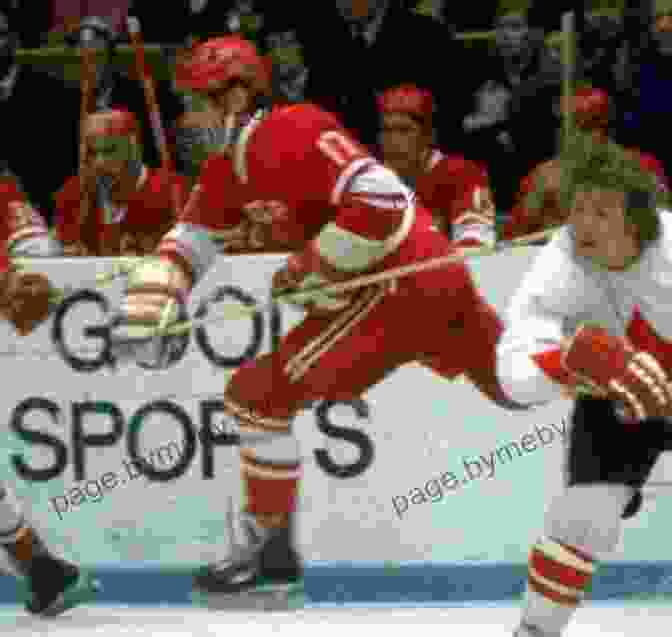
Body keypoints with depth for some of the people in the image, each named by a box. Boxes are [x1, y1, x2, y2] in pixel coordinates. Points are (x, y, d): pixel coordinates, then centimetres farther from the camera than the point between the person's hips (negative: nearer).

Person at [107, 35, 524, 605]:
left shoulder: (292, 132, -18)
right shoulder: (229, 164, 13)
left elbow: (381, 201, -26)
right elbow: (190, 239, 16)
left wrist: (315, 269, -17)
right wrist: (148, 305, -1)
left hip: (397, 277, -10)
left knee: (261, 393, -9)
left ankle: (271, 551, -1)